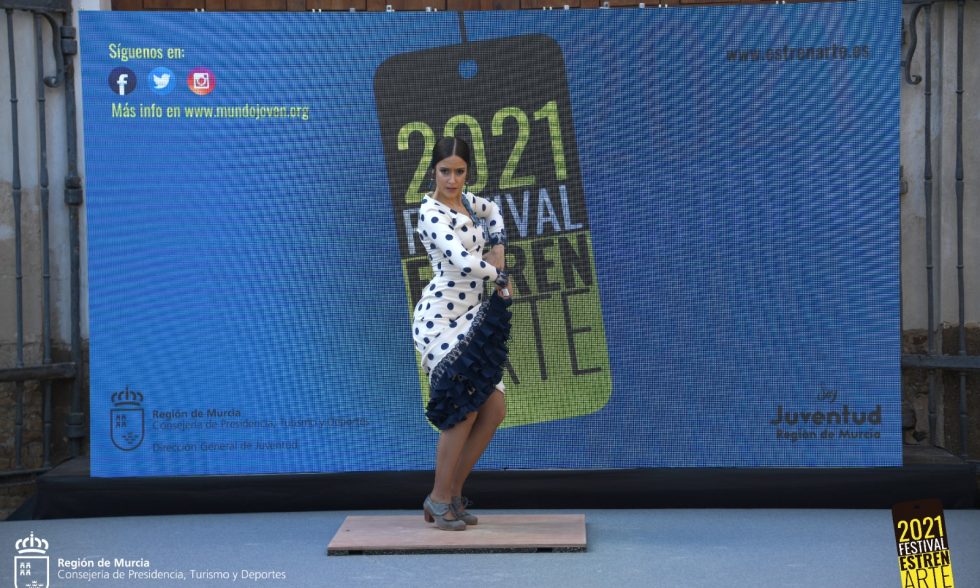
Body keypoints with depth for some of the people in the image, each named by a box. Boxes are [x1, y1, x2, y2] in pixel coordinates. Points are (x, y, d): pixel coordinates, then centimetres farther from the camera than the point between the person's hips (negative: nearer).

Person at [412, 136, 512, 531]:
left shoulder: (465, 201, 11)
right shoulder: (431, 212, -13)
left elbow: (493, 212, 34)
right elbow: (462, 262, -25)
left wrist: (499, 248, 17)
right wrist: (498, 275, -7)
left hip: (470, 319, 8)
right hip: (440, 319, -8)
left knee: (494, 409, 4)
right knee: (465, 408, -14)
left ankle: (454, 491, 17)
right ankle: (438, 499, 4)